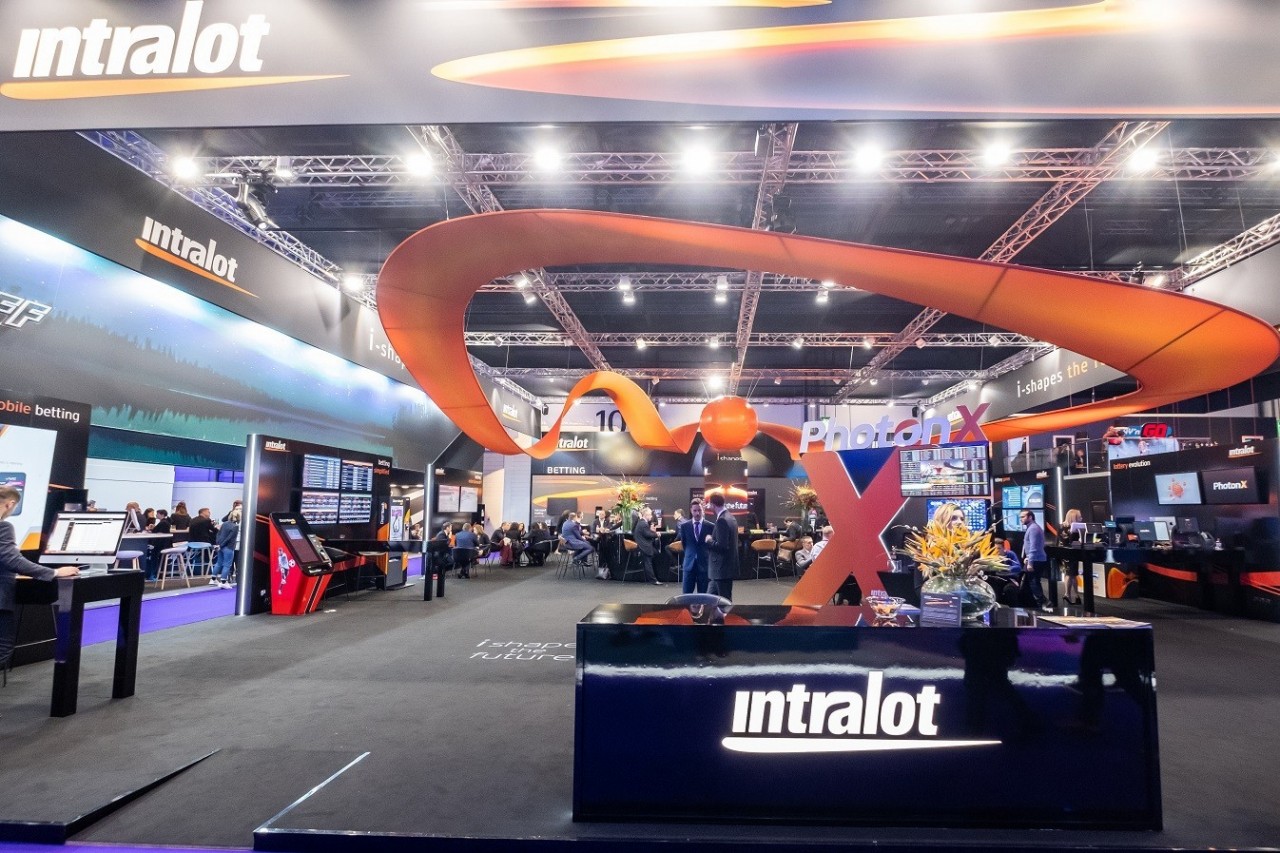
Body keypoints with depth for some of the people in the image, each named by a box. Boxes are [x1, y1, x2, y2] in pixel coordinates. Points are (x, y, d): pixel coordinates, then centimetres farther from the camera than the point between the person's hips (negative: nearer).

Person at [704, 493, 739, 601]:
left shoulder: (722, 520, -20)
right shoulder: (729, 517, 11)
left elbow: (721, 546, -26)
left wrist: (709, 541, -10)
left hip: (723, 567, -10)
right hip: (725, 566, 10)